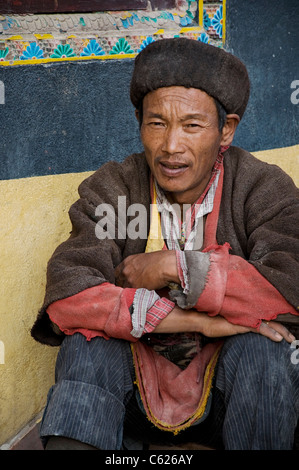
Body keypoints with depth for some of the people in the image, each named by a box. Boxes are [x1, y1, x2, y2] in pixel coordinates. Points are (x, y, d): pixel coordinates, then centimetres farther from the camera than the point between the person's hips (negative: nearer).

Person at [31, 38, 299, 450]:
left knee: (262, 349, -30)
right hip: (136, 396, 0)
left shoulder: (265, 189, -7)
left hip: (228, 395, 0)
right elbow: (65, 298, -20)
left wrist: (173, 268, -25)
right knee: (86, 346, -28)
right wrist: (201, 322, -26)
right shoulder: (110, 190, -4)